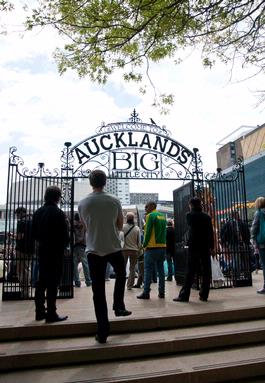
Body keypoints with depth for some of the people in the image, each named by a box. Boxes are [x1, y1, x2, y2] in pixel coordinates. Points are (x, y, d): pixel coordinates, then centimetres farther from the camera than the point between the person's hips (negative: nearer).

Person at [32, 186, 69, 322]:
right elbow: (65, 234, -15)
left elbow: (34, 232, 9)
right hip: (56, 251, -7)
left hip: (42, 250, 7)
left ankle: (40, 312, 24)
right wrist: (63, 246, 3)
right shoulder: (58, 213, -15)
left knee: (42, 281, 15)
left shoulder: (38, 212, 5)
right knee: (53, 283, 0)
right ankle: (51, 314, 5)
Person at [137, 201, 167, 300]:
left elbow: (148, 232, -12)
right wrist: (162, 242, 14)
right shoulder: (163, 216, 14)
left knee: (148, 270, -2)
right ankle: (161, 292, 14)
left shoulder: (150, 216, -8)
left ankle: (146, 292, 0)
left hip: (152, 247, -7)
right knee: (161, 269, 11)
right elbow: (164, 231, 14)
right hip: (162, 246, 7)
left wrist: (145, 244, -4)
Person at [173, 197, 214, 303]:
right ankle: (204, 295, 13)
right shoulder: (207, 216, 4)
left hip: (193, 247, -3)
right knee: (206, 271, 9)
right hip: (205, 247, 3)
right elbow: (211, 233, 5)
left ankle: (184, 295, 1)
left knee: (190, 271, -1)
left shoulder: (189, 215, -4)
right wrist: (211, 247, 10)